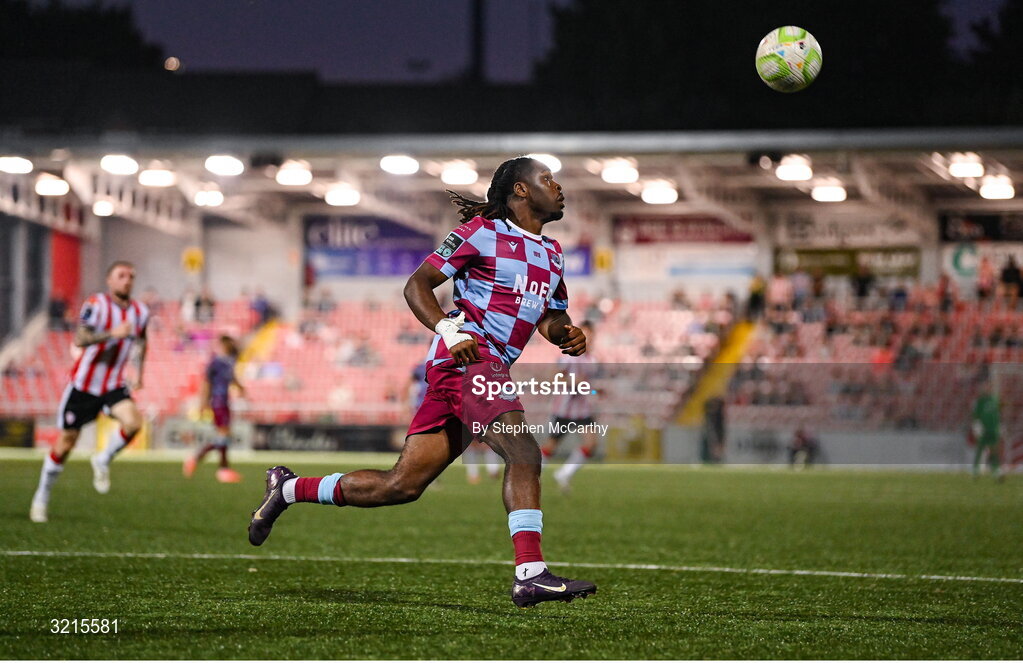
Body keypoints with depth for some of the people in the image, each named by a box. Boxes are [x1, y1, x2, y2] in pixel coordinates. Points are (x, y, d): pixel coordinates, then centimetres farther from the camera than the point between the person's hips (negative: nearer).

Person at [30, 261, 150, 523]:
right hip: (84, 384, -3)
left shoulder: (140, 312, 3)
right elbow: (79, 339, -26)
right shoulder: (96, 304, -13)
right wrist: (112, 334, -36)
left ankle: (103, 461, 2)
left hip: (113, 386, 4)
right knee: (66, 443, 2)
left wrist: (138, 373, 13)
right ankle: (42, 497, 21)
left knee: (133, 422, -26)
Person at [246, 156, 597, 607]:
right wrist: (449, 330, -20)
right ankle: (530, 575, -30)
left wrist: (565, 334, 5)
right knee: (524, 453, -24)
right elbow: (417, 285, -4)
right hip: (468, 356, -8)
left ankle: (288, 489, 22)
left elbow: (550, 317, 30)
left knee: (401, 486, 7)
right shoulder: (482, 232, -2)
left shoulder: (552, 254, 22)